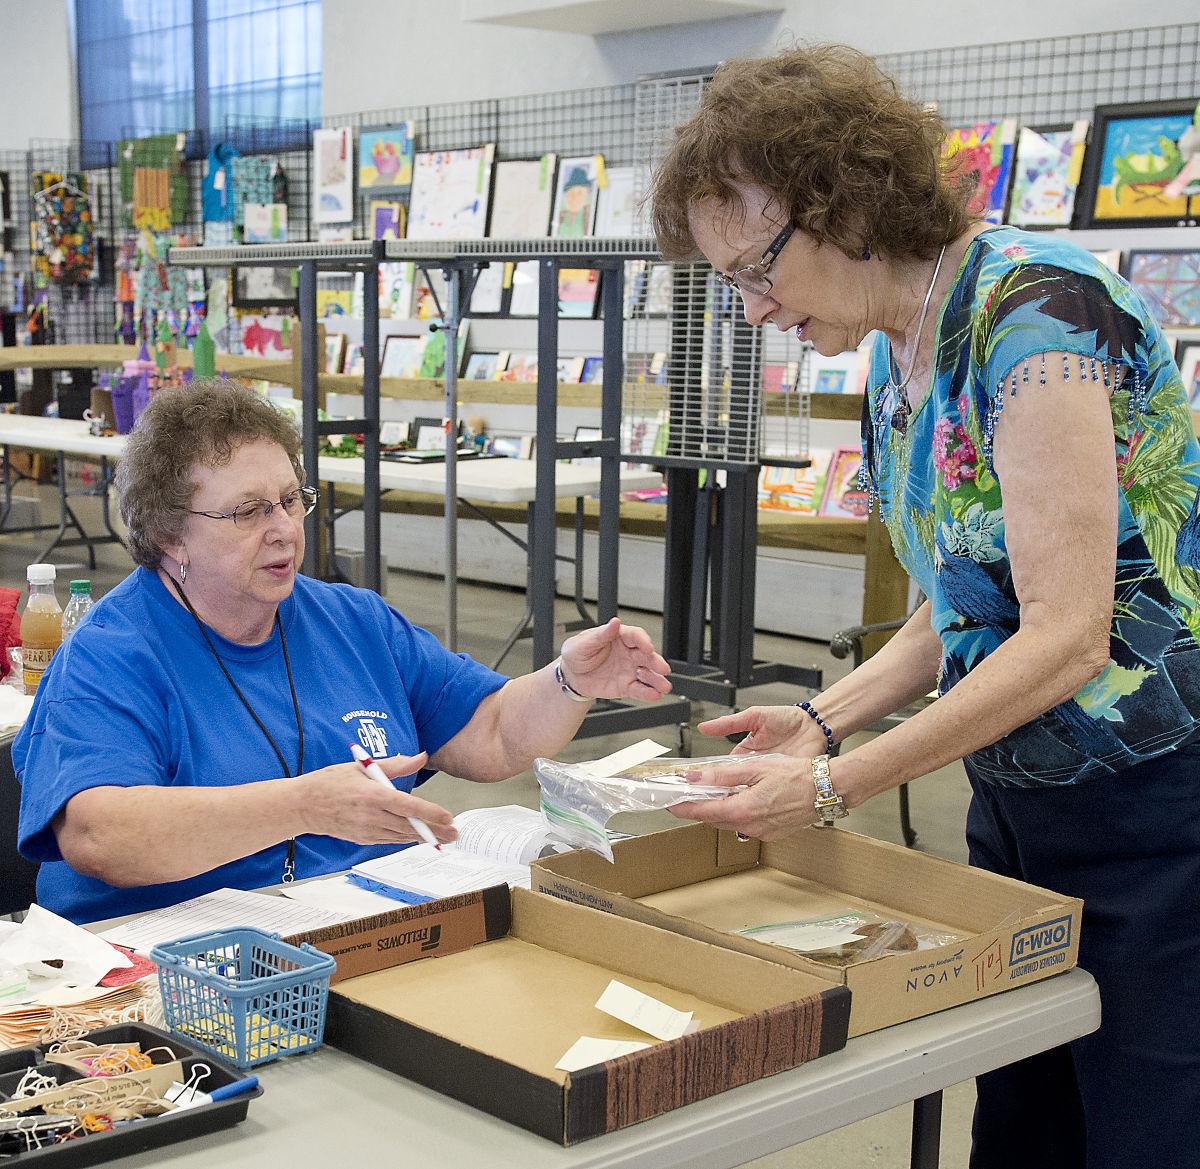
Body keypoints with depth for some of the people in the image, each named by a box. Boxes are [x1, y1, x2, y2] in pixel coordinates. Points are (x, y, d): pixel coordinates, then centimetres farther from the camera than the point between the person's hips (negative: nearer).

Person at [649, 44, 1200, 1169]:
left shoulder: (1031, 306, -20)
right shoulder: (895, 363, 7)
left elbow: (1064, 636, -23)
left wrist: (831, 787, -20)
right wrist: (822, 719, 0)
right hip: (1017, 801, 8)